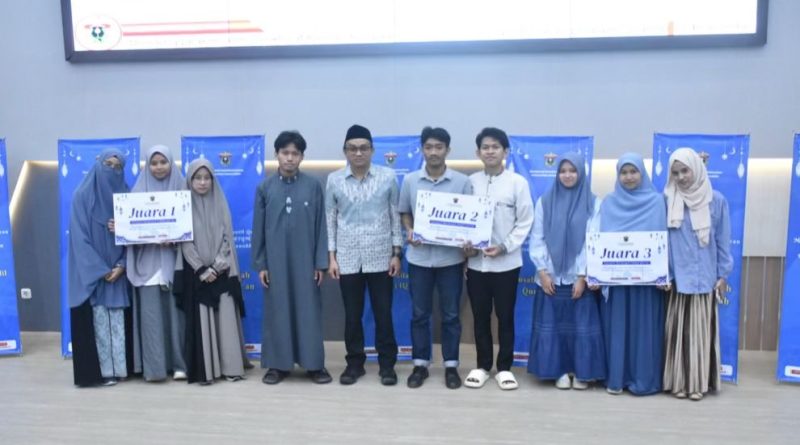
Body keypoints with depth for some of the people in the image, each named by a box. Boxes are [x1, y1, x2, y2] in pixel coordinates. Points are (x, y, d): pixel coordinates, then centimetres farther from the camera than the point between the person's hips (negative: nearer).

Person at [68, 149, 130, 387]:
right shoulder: (82, 196, -4)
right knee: (98, 320, -3)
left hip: (118, 269, 3)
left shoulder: (124, 196, 6)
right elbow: (80, 237, -8)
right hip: (91, 272, -3)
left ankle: (118, 367, 9)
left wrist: (122, 265, -9)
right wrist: (100, 269, -13)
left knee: (117, 321, 4)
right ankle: (101, 370, 2)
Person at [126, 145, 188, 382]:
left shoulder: (181, 188, 7)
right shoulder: (139, 190, 8)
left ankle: (178, 363, 7)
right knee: (151, 312, -4)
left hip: (174, 259, 0)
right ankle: (153, 365, 2)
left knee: (175, 309, -1)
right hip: (148, 260, 0)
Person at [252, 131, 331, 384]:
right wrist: (260, 264, 1)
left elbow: (320, 227, 1)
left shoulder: (313, 186, 0)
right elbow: (258, 229, 5)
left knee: (309, 311, 4)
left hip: (305, 261, -1)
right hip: (275, 261, 1)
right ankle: (278, 365, 17)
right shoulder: (265, 188, 3)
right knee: (277, 311, 6)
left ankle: (314, 364, 14)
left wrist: (321, 263, -2)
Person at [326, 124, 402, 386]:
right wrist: (331, 257, 0)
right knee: (352, 315, 9)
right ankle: (355, 363, 23)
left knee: (383, 314, 5)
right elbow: (330, 220, 5)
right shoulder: (334, 180, 2)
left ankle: (387, 364, 19)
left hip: (380, 258, -1)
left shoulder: (388, 177, -1)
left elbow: (396, 217, 3)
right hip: (348, 259, 1)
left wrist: (397, 253, -1)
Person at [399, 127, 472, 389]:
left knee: (450, 314, 7)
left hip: (451, 257, -1)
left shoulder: (462, 182, -2)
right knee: (419, 314, 9)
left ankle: (451, 366, 19)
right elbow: (405, 212, 12)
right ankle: (420, 364, 21)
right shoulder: (410, 181, 3)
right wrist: (409, 231, -7)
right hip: (419, 257, 1)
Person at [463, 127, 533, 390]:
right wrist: (465, 244, -8)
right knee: (480, 317, 10)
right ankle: (482, 366, 23)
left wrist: (504, 246, -14)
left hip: (506, 262, -2)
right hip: (476, 261, 2)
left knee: (505, 317, 6)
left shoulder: (518, 182, -2)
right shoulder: (471, 182, 5)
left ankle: (504, 367, 19)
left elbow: (525, 222, -3)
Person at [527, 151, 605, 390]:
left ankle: (582, 372, 14)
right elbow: (537, 239, 2)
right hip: (550, 277, 1)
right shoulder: (544, 202, 4)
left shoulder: (593, 204, 1)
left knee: (582, 326, 1)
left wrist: (583, 276, -10)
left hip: (580, 277, -1)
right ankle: (561, 370, 15)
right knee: (552, 325, 3)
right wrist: (543, 271, -6)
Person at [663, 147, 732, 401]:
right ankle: (678, 381, 12)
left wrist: (723, 275, 3)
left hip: (704, 278, 0)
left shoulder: (716, 201, 1)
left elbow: (723, 241, 4)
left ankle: (699, 382, 13)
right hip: (675, 278, 0)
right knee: (677, 330, 3)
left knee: (700, 330, 4)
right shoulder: (667, 201, 1)